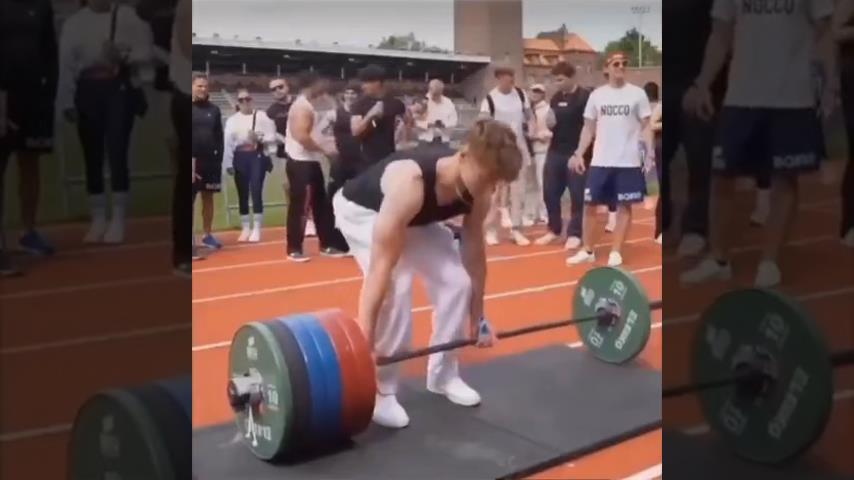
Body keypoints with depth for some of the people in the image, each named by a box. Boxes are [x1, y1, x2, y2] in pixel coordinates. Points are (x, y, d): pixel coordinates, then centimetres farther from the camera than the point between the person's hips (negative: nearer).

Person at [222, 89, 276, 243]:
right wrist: (228, 164, -2)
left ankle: (256, 229, -1)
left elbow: (271, 137, -3)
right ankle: (245, 229, 16)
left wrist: (259, 137, -20)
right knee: (242, 194, 7)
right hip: (240, 158, 3)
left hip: (257, 156, -3)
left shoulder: (262, 116, 1)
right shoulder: (232, 120, 7)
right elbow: (228, 143, 3)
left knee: (256, 191, -8)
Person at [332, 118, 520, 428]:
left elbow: (475, 254, -7)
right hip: (362, 210, -6)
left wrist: (479, 320, 1)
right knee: (396, 287, -26)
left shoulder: (477, 193, -22)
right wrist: (363, 340, -43)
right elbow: (381, 266, -43)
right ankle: (380, 391, -9)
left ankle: (442, 374, 13)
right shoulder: (410, 182, -43)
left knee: (456, 281, -6)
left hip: (418, 218, 7)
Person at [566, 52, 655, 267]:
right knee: (590, 204, 4)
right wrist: (578, 153, 1)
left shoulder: (637, 93, 0)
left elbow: (646, 126, 2)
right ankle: (587, 250, 16)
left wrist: (650, 154, -8)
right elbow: (588, 128, 10)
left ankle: (616, 252, 11)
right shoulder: (597, 95, 6)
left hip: (628, 162, -2)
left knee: (624, 206, 3)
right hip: (600, 161, 2)